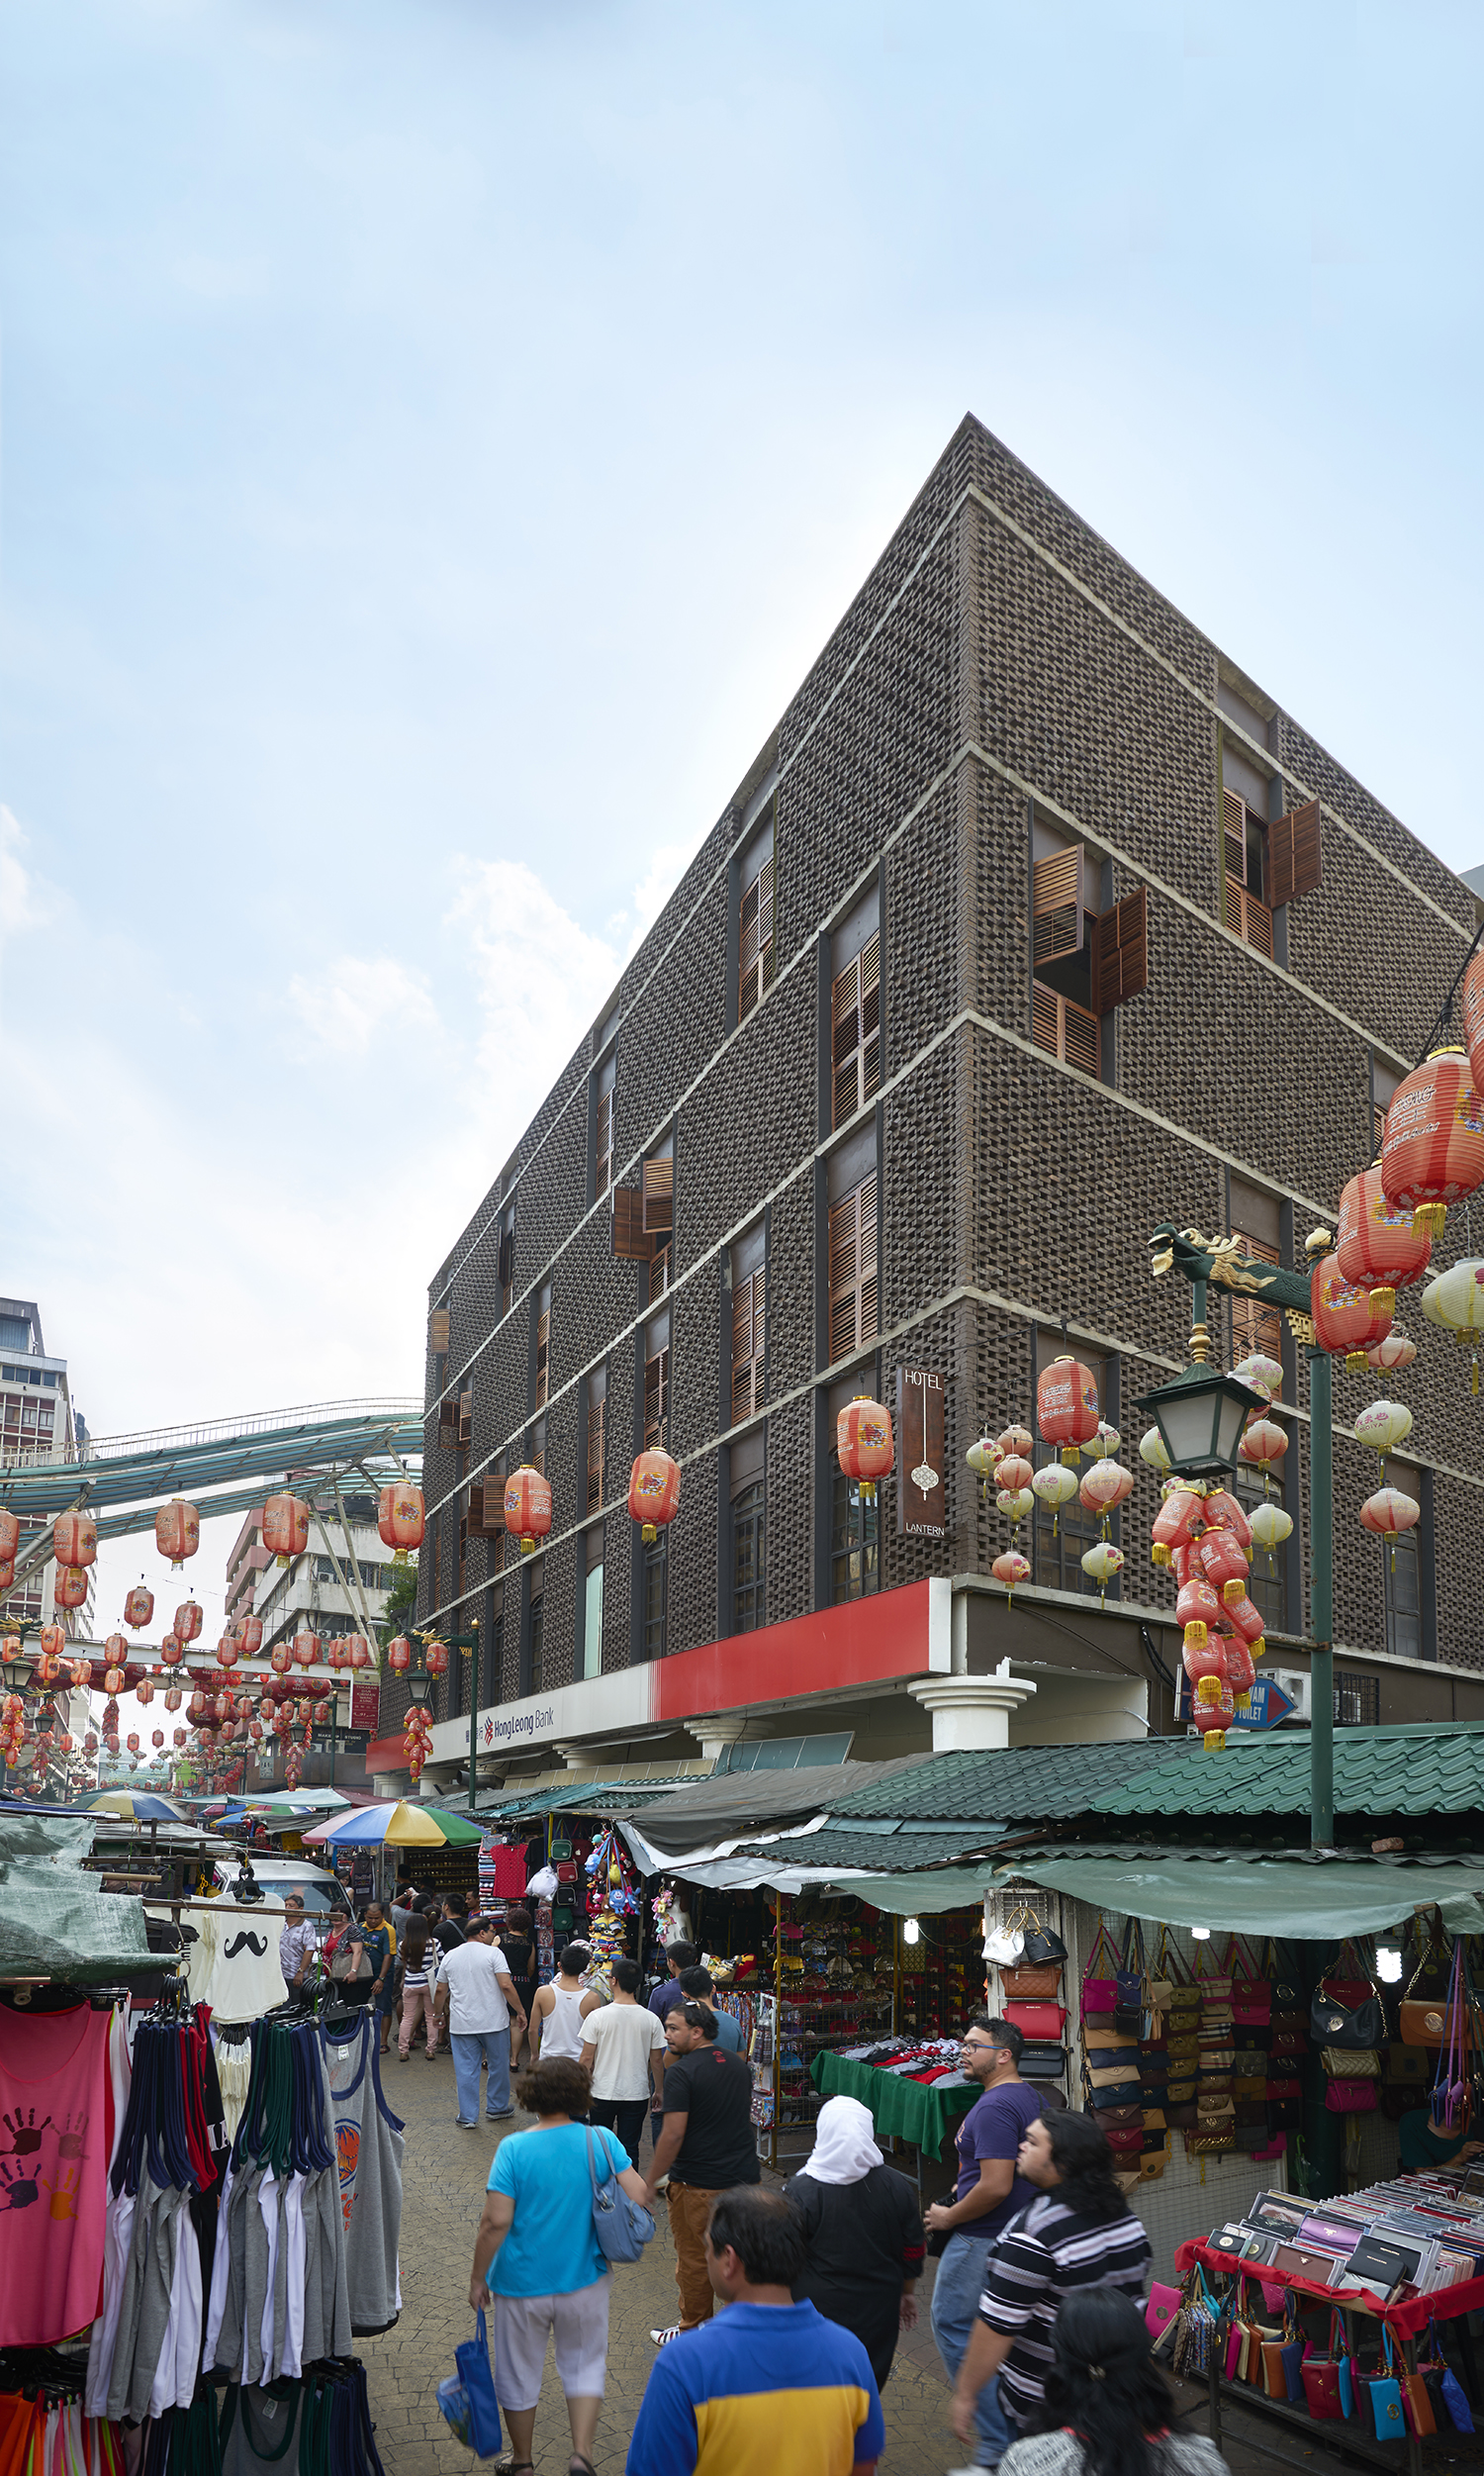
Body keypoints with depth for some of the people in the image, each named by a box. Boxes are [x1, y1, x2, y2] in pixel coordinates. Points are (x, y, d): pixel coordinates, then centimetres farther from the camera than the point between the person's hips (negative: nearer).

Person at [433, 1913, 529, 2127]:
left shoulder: (449, 1956, 6)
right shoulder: (493, 1953, -8)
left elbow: (440, 1990, 12)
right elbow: (505, 1985, -16)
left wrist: (438, 2014, 28)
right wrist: (519, 2011, -6)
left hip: (461, 2025, 3)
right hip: (494, 2021, -3)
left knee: (466, 2070, 7)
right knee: (498, 2065, 15)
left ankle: (468, 2117, 9)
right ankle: (497, 2108, 26)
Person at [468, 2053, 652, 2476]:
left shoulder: (514, 2149, -17)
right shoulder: (601, 2141, -10)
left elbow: (495, 2222, -20)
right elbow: (638, 2196, -10)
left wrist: (478, 2278, -7)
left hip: (522, 2283, -1)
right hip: (585, 2280, 2)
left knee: (519, 2374, 19)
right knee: (583, 2368, 21)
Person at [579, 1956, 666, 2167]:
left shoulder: (598, 2016, -11)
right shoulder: (650, 2019, -6)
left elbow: (586, 2058, -7)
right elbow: (656, 2060, 2)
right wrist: (658, 2091, 15)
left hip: (603, 2093, -1)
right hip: (637, 2094, 1)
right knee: (630, 2148, 9)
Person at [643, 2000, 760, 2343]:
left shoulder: (681, 2072, -16)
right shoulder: (739, 2065, 7)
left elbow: (673, 2135, -20)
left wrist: (651, 2182, -12)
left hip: (698, 2184, -6)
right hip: (745, 2176, 6)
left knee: (694, 2260, 10)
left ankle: (693, 2332, 23)